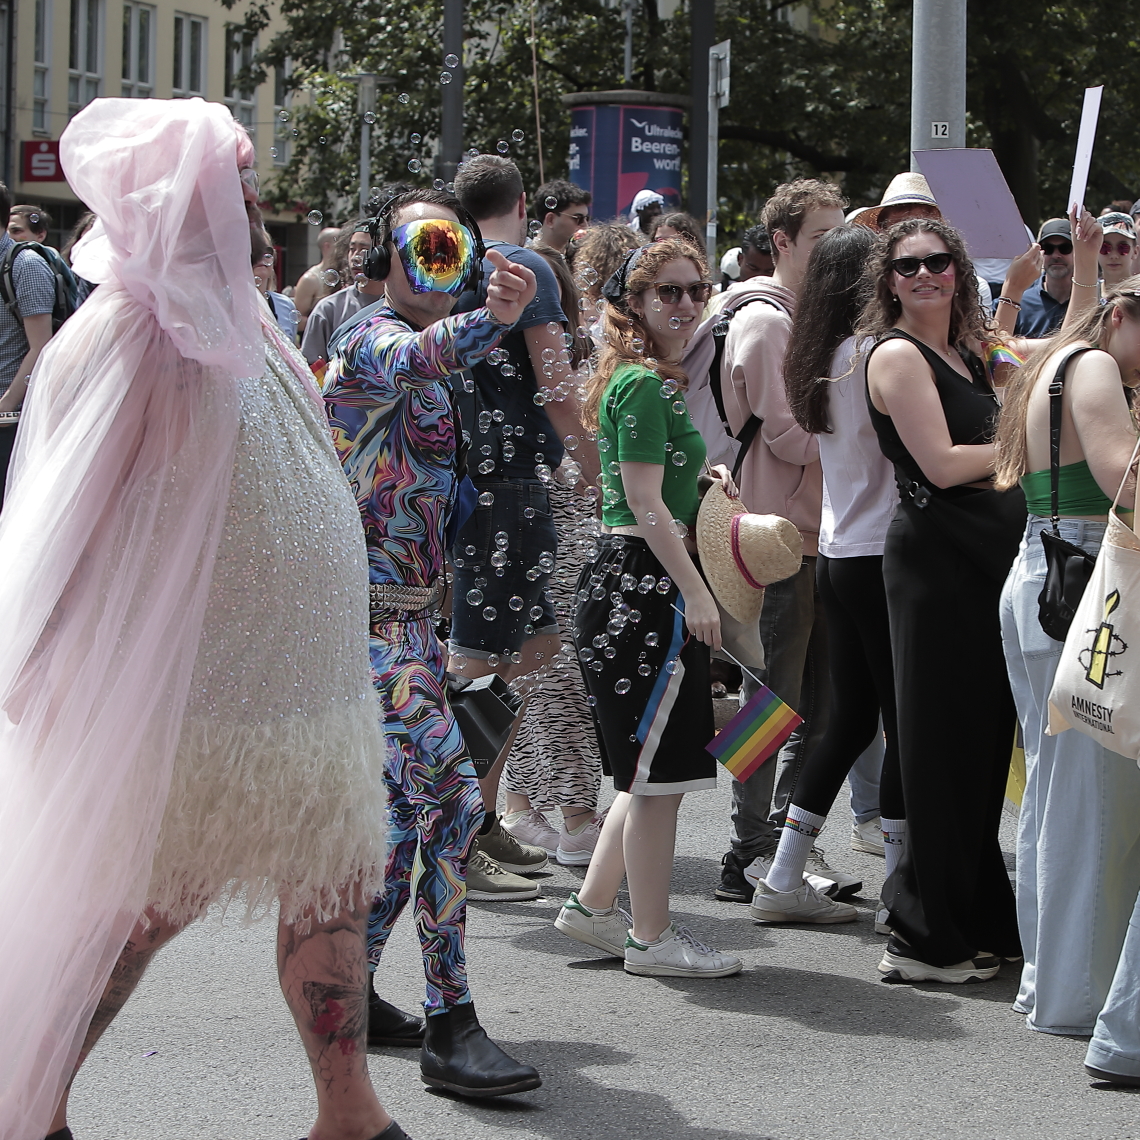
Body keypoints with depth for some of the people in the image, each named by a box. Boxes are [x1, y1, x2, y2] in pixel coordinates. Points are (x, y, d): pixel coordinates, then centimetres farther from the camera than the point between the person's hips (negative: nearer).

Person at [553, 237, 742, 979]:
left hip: (637, 585, 11)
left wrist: (701, 473, 16)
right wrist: (696, 593, -20)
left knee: (652, 769, 16)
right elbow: (646, 504, -19)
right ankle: (651, 937, 4)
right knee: (659, 769, -4)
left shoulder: (658, 381, 18)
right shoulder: (643, 386, -13)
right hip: (642, 584, -11)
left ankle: (595, 905, 24)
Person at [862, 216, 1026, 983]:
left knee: (986, 741, 12)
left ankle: (979, 920, 22)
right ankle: (927, 940, 2)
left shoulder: (967, 352, 18)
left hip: (991, 558, 8)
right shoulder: (897, 354, -8)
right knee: (943, 747, -5)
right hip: (937, 554, -8)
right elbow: (942, 464, -15)